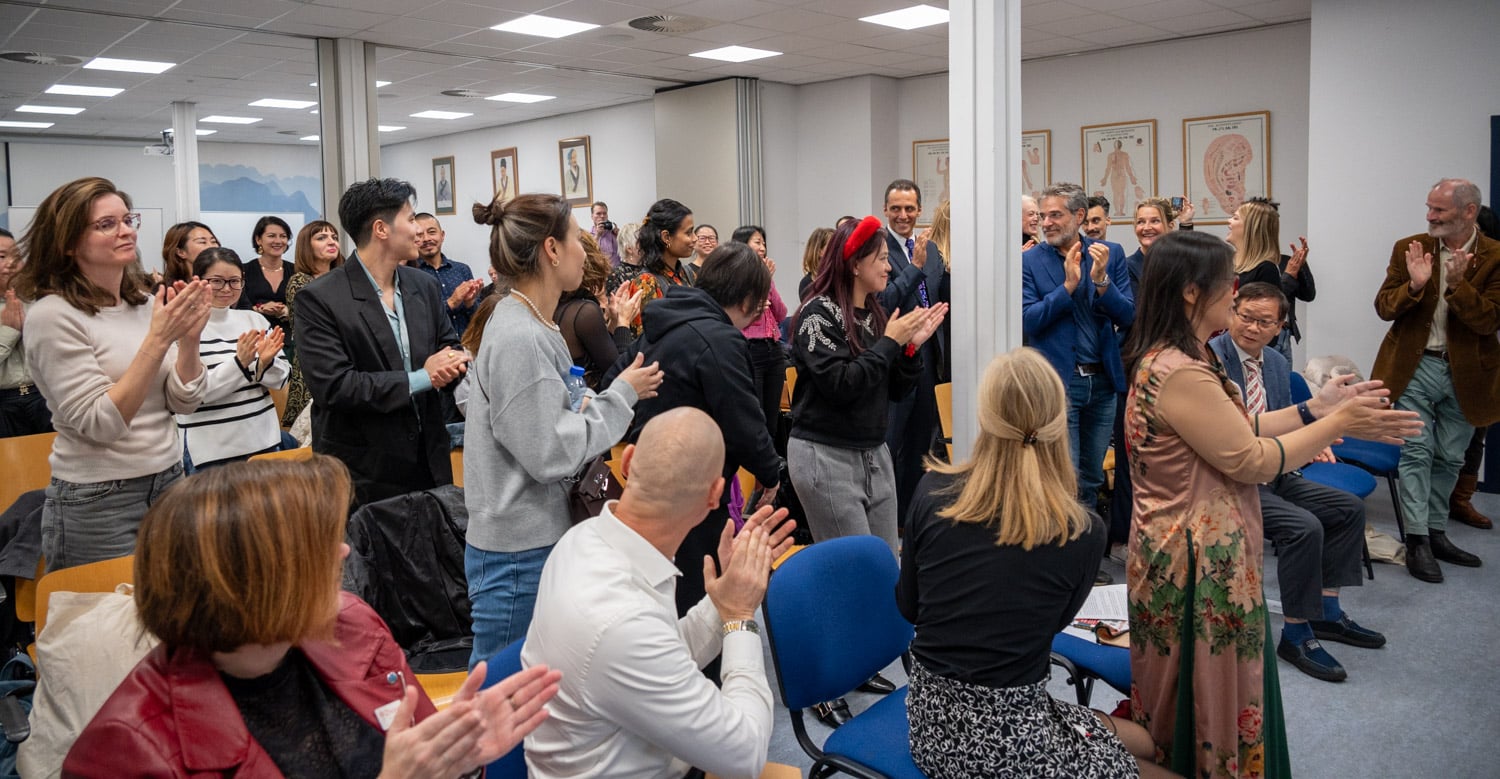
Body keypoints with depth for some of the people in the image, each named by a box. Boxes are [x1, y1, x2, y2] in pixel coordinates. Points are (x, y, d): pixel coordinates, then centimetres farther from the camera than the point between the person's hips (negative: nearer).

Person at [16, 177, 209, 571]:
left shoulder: (147, 303, 3)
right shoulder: (52, 315, -12)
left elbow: (183, 402, 2)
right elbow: (100, 424, -19)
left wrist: (189, 338, -15)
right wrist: (158, 338, -25)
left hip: (169, 482, 5)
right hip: (97, 505, -5)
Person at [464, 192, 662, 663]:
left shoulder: (532, 325, 9)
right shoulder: (517, 339, -21)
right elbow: (551, 454, -21)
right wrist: (622, 395, -13)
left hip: (540, 538, 9)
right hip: (518, 553, -9)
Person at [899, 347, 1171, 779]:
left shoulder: (932, 491, -8)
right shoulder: (1084, 532, -16)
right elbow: (1052, 622, 4)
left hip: (930, 716, 6)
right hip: (1005, 736, -5)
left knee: (1138, 740, 22)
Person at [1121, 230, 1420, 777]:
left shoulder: (1168, 359, 7)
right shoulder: (1181, 374, -25)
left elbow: (1231, 431, 10)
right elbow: (1250, 460, -19)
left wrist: (1312, 409, 8)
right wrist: (1338, 424, -10)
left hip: (1193, 548, 10)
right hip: (1200, 561, -10)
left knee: (1180, 702, 22)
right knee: (1208, 699, 7)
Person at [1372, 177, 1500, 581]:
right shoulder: (1409, 249, -1)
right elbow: (1383, 307, -2)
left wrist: (1458, 283, -27)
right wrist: (1414, 285, -21)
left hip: (1466, 374, 1)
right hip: (1415, 367, 0)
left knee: (1449, 458, 12)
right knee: (1417, 452, -2)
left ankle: (1436, 532, 26)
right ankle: (1417, 541, 2)